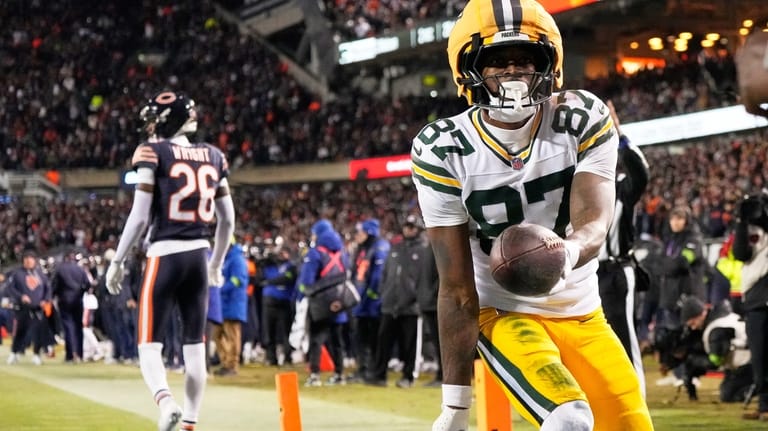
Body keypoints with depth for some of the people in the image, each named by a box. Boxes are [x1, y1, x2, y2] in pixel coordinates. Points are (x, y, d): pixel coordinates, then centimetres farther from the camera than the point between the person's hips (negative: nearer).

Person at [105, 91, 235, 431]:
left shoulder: (153, 153, -6)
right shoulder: (213, 157, 10)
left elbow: (140, 216, -10)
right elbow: (227, 220, 13)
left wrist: (117, 261, -1)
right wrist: (217, 263, 26)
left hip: (165, 256, -5)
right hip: (199, 256, 5)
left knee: (150, 345, -1)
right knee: (195, 348, 10)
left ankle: (166, 402, -28)